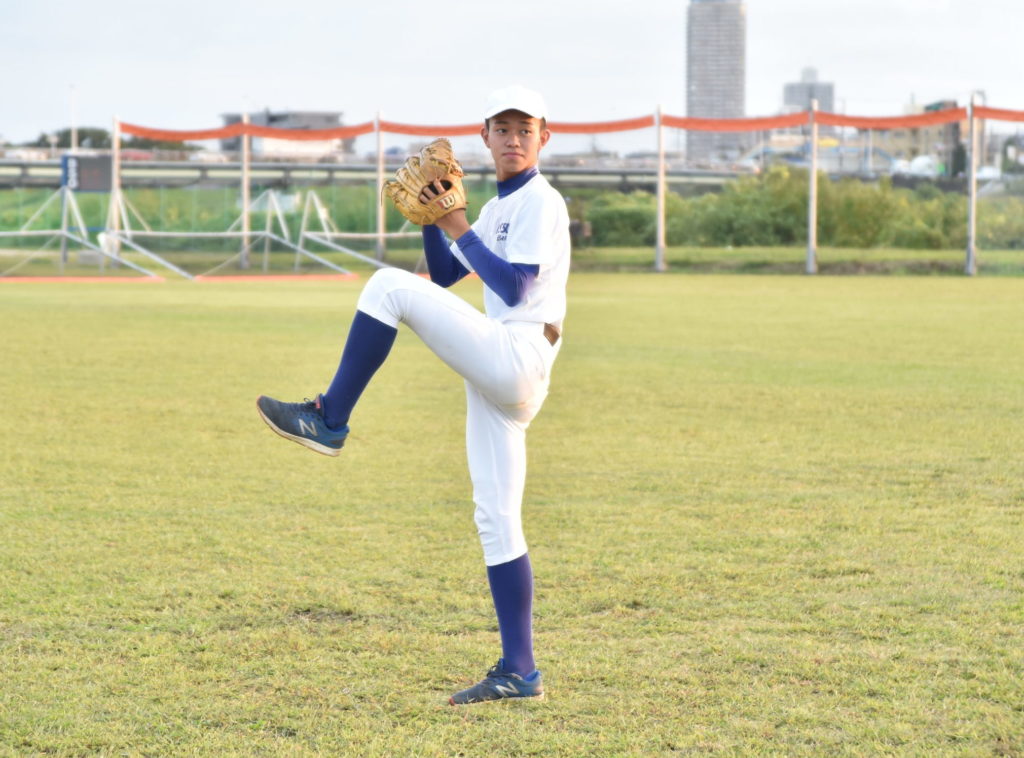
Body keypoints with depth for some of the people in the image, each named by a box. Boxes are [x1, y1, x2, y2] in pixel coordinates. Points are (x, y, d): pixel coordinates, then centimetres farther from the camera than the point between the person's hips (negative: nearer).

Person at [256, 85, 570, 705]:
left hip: (515, 357, -10)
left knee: (389, 286, -16)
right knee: (496, 521, 6)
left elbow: (513, 289, -14)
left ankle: (330, 421, -12)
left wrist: (458, 228, -9)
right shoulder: (498, 208, 25)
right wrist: (432, 218, 11)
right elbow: (444, 277, 25)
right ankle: (519, 673, 6)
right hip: (498, 376, 10)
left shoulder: (541, 202, -3)